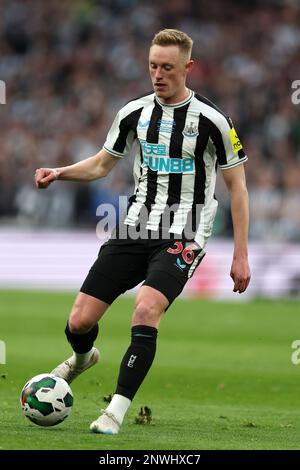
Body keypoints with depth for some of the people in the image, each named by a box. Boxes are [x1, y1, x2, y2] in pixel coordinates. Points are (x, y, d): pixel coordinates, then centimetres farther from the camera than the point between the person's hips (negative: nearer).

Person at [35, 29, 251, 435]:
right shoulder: (134, 113, 6)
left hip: (183, 237, -4)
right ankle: (83, 357, 37)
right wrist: (58, 173, 1)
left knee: (146, 310, -30)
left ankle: (116, 412, -21)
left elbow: (237, 186, 1)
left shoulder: (212, 121, -6)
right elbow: (102, 164, 21)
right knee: (80, 322, -2)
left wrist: (241, 256, -3)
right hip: (134, 230, 4)